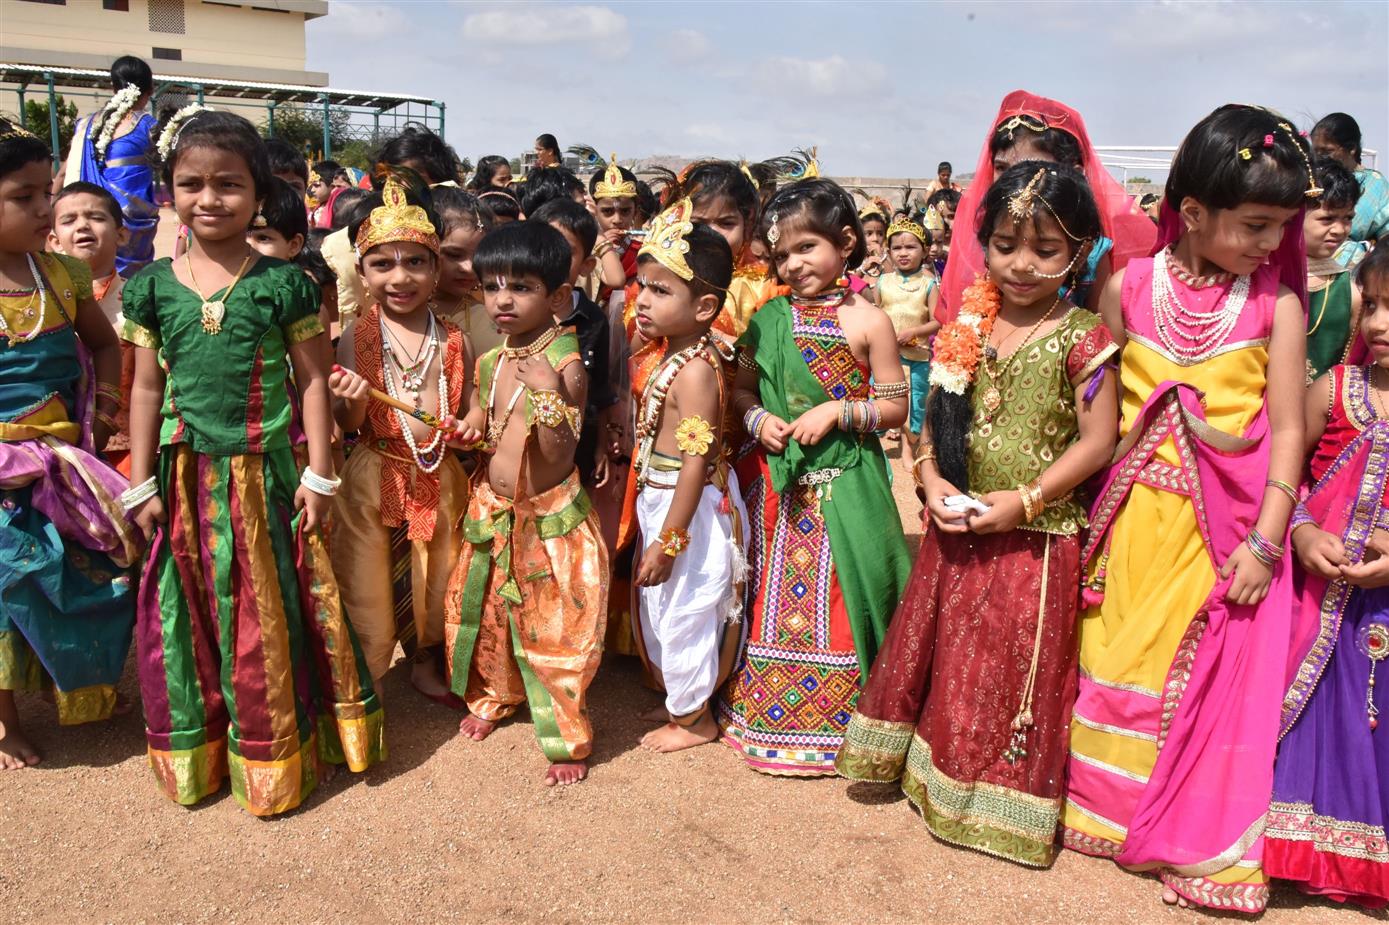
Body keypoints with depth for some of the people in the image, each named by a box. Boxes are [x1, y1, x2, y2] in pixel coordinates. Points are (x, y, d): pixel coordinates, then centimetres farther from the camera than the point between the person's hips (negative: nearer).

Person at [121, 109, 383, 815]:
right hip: (185, 479, 2)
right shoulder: (153, 287, 3)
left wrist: (318, 476, -6)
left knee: (269, 614, 6)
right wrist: (142, 483, 4)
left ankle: (274, 760, 24)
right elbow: (146, 388, 7)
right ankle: (199, 754, 30)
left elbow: (313, 381, -2)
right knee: (188, 613, 11)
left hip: (264, 475, -2)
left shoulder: (283, 283, -4)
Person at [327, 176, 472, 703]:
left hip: (438, 476, 2)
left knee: (433, 577, 17)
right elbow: (343, 426, -3)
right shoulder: (357, 339, -7)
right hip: (373, 476, -2)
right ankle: (364, 677, 29)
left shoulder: (452, 340, -1)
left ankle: (425, 663, 40)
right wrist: (352, 403, -24)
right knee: (367, 580, 8)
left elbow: (465, 409, 8)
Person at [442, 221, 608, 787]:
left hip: (549, 519, -7)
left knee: (554, 630, 2)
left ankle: (568, 738, 22)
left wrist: (549, 394, -35)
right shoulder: (491, 362, 2)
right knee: (481, 612, 20)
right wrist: (471, 429, -3)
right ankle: (495, 696, 47)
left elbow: (558, 460, -23)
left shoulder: (565, 367, -19)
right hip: (493, 512, 7)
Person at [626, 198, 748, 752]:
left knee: (685, 611, 8)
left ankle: (693, 719, 29)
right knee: (659, 604, 23)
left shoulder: (694, 371, -25)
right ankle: (678, 692, 44)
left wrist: (668, 540, -23)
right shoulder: (664, 350, 3)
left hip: (688, 509, -9)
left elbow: (696, 462, -26)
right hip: (659, 501, 9)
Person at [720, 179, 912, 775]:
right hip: (778, 487, 4)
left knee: (836, 603, 4)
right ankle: (766, 711, 29)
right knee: (774, 599, 13)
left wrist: (837, 411, -16)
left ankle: (837, 720, 21)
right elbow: (741, 389, 12)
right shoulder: (770, 319, 4)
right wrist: (758, 419, -8)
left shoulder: (867, 321, -6)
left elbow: (896, 407, -3)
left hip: (845, 487, -3)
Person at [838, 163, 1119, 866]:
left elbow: (1097, 440, -12)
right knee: (941, 648, 17)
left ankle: (1002, 792, 28)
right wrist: (932, 479, -9)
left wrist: (1023, 501, -19)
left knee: (1015, 665, 8)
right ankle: (935, 765, 39)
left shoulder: (1081, 337, -11)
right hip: (959, 527, 5)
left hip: (1036, 537, -4)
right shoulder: (969, 325, 3)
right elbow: (936, 415, 8)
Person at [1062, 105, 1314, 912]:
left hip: (1229, 526, -1)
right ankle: (1108, 806, 34)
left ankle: (1203, 839, 25)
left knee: (1214, 681, 6)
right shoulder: (1129, 288, -3)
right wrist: (1099, 501, -1)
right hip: (1137, 513, 2)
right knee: (1120, 658, 13)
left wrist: (1266, 540, -12)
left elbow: (1289, 428, -6)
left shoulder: (1277, 304, -6)